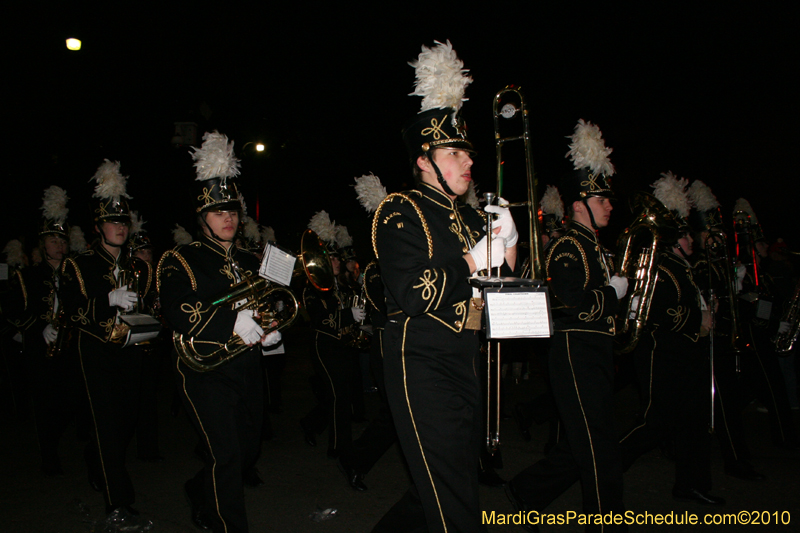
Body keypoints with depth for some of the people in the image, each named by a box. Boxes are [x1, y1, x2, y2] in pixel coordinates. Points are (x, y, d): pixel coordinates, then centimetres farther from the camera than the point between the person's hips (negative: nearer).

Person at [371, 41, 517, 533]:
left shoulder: (471, 217, 15)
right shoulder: (400, 212, -8)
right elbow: (413, 294, -20)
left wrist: (506, 256, -2)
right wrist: (475, 260, -18)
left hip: (466, 369, 8)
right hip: (423, 368, -8)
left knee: (450, 483, 18)